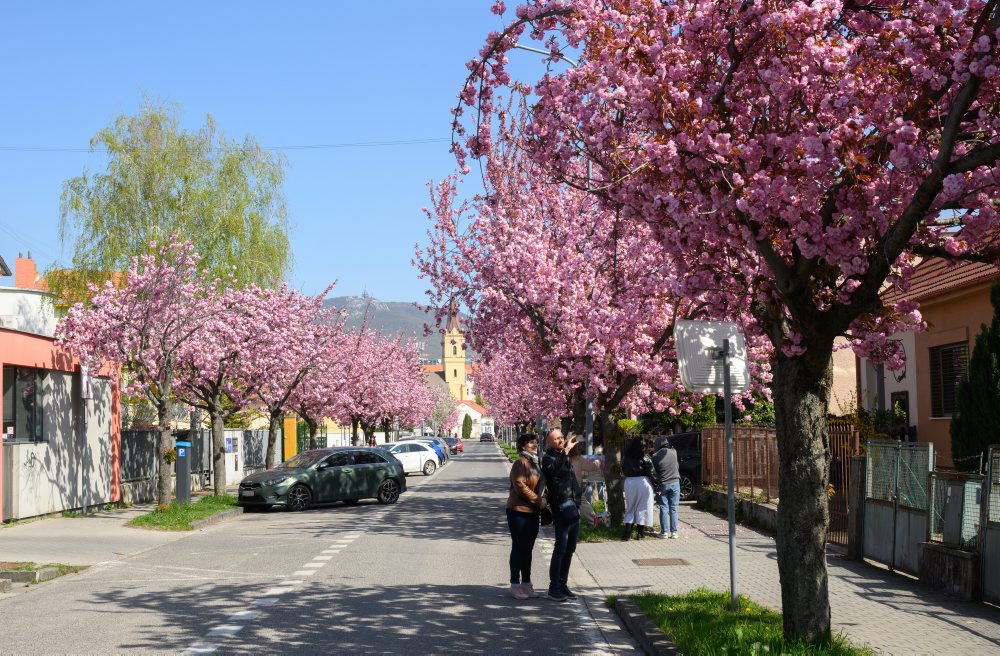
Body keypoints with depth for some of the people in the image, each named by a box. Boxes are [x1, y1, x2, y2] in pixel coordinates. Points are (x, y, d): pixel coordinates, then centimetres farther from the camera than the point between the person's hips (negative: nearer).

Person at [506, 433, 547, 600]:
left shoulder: (534, 463, 15)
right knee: (518, 548, -2)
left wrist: (544, 500, 7)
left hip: (532, 512, 8)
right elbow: (520, 486, -21)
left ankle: (526, 583, 19)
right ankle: (515, 585, 4)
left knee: (528, 549, 12)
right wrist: (538, 501, -19)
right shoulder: (520, 463, -13)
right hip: (519, 511, -8)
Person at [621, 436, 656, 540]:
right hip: (643, 482, -4)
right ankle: (640, 532, 9)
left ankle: (627, 531, 1)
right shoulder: (644, 457, -10)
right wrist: (654, 484, -4)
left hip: (629, 482, 4)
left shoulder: (626, 458, 3)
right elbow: (651, 472, -11)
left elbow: (623, 471, 10)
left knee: (630, 507, 13)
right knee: (642, 507, 7)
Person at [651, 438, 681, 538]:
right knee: (673, 508, 6)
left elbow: (653, 471, 1)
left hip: (663, 484, -1)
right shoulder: (673, 452, -4)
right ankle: (674, 532, 4)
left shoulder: (655, 456, -6)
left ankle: (664, 532, 4)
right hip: (675, 483, 1)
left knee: (663, 509, 5)